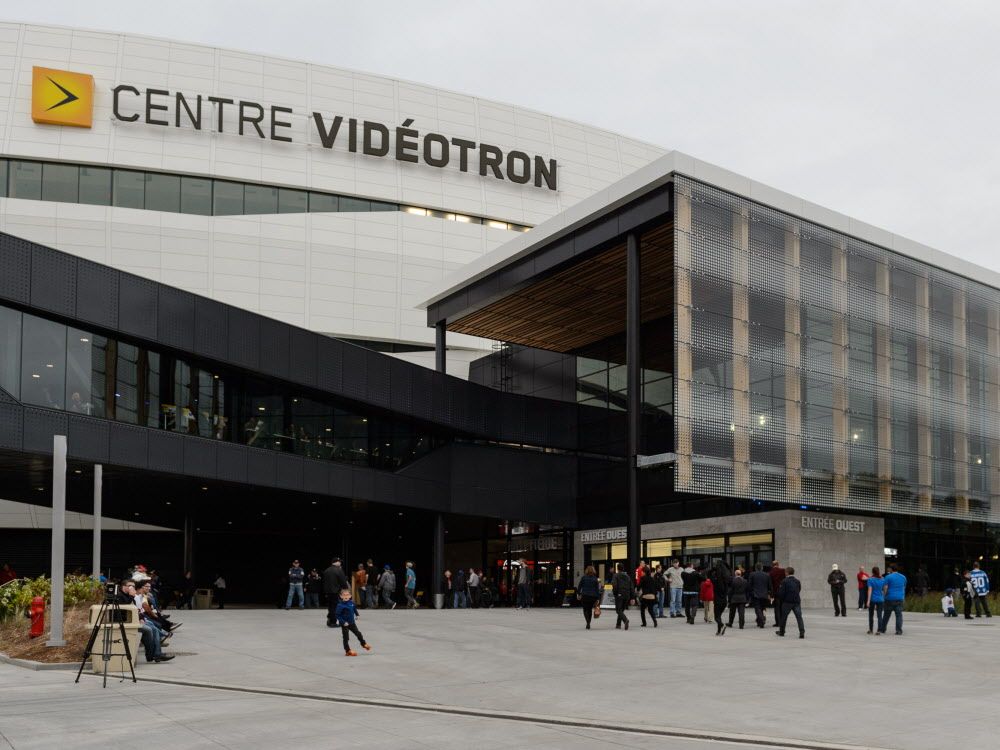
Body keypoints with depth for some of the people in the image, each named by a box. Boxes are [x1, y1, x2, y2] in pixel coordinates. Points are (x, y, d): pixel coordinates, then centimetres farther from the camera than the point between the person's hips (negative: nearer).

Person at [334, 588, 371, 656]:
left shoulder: (351, 603, -4)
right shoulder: (340, 605, -23)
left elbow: (355, 609, 18)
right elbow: (337, 615, -22)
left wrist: (357, 615, 7)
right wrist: (343, 622, -25)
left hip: (352, 623, 6)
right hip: (344, 624, -6)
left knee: (358, 633, 17)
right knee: (346, 637, 3)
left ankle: (364, 644, 39)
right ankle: (348, 650, 15)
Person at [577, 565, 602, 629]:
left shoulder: (584, 578, -2)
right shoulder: (595, 579, -1)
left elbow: (579, 586, 0)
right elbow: (597, 589, -1)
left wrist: (578, 594, 12)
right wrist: (598, 599, 2)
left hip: (585, 596, -1)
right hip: (593, 596, 1)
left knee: (585, 610, 5)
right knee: (590, 610, 15)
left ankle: (588, 622, -19)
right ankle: (588, 624, 17)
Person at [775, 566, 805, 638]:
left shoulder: (784, 581, -7)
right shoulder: (797, 581, 7)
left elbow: (781, 592, -9)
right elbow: (799, 591, 15)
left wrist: (780, 600, 7)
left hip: (787, 602, -3)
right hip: (797, 602, 3)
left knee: (783, 616, 13)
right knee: (799, 617, -2)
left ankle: (781, 631, 24)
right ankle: (802, 632, -15)